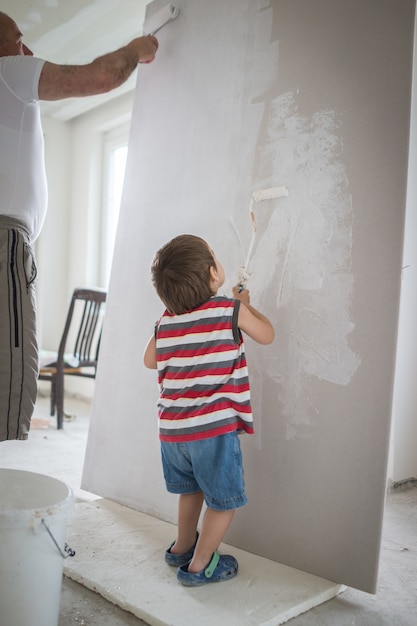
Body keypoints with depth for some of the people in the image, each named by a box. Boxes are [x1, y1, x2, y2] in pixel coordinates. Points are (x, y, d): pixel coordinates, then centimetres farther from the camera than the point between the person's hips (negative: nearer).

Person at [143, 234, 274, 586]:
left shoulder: (166, 320, 4)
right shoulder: (231, 310, -10)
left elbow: (150, 361, 18)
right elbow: (267, 335, 7)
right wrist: (245, 304, 21)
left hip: (171, 429, 6)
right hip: (214, 427, -6)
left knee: (192, 488, 28)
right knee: (224, 500, 12)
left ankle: (183, 547, 44)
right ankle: (199, 565, 22)